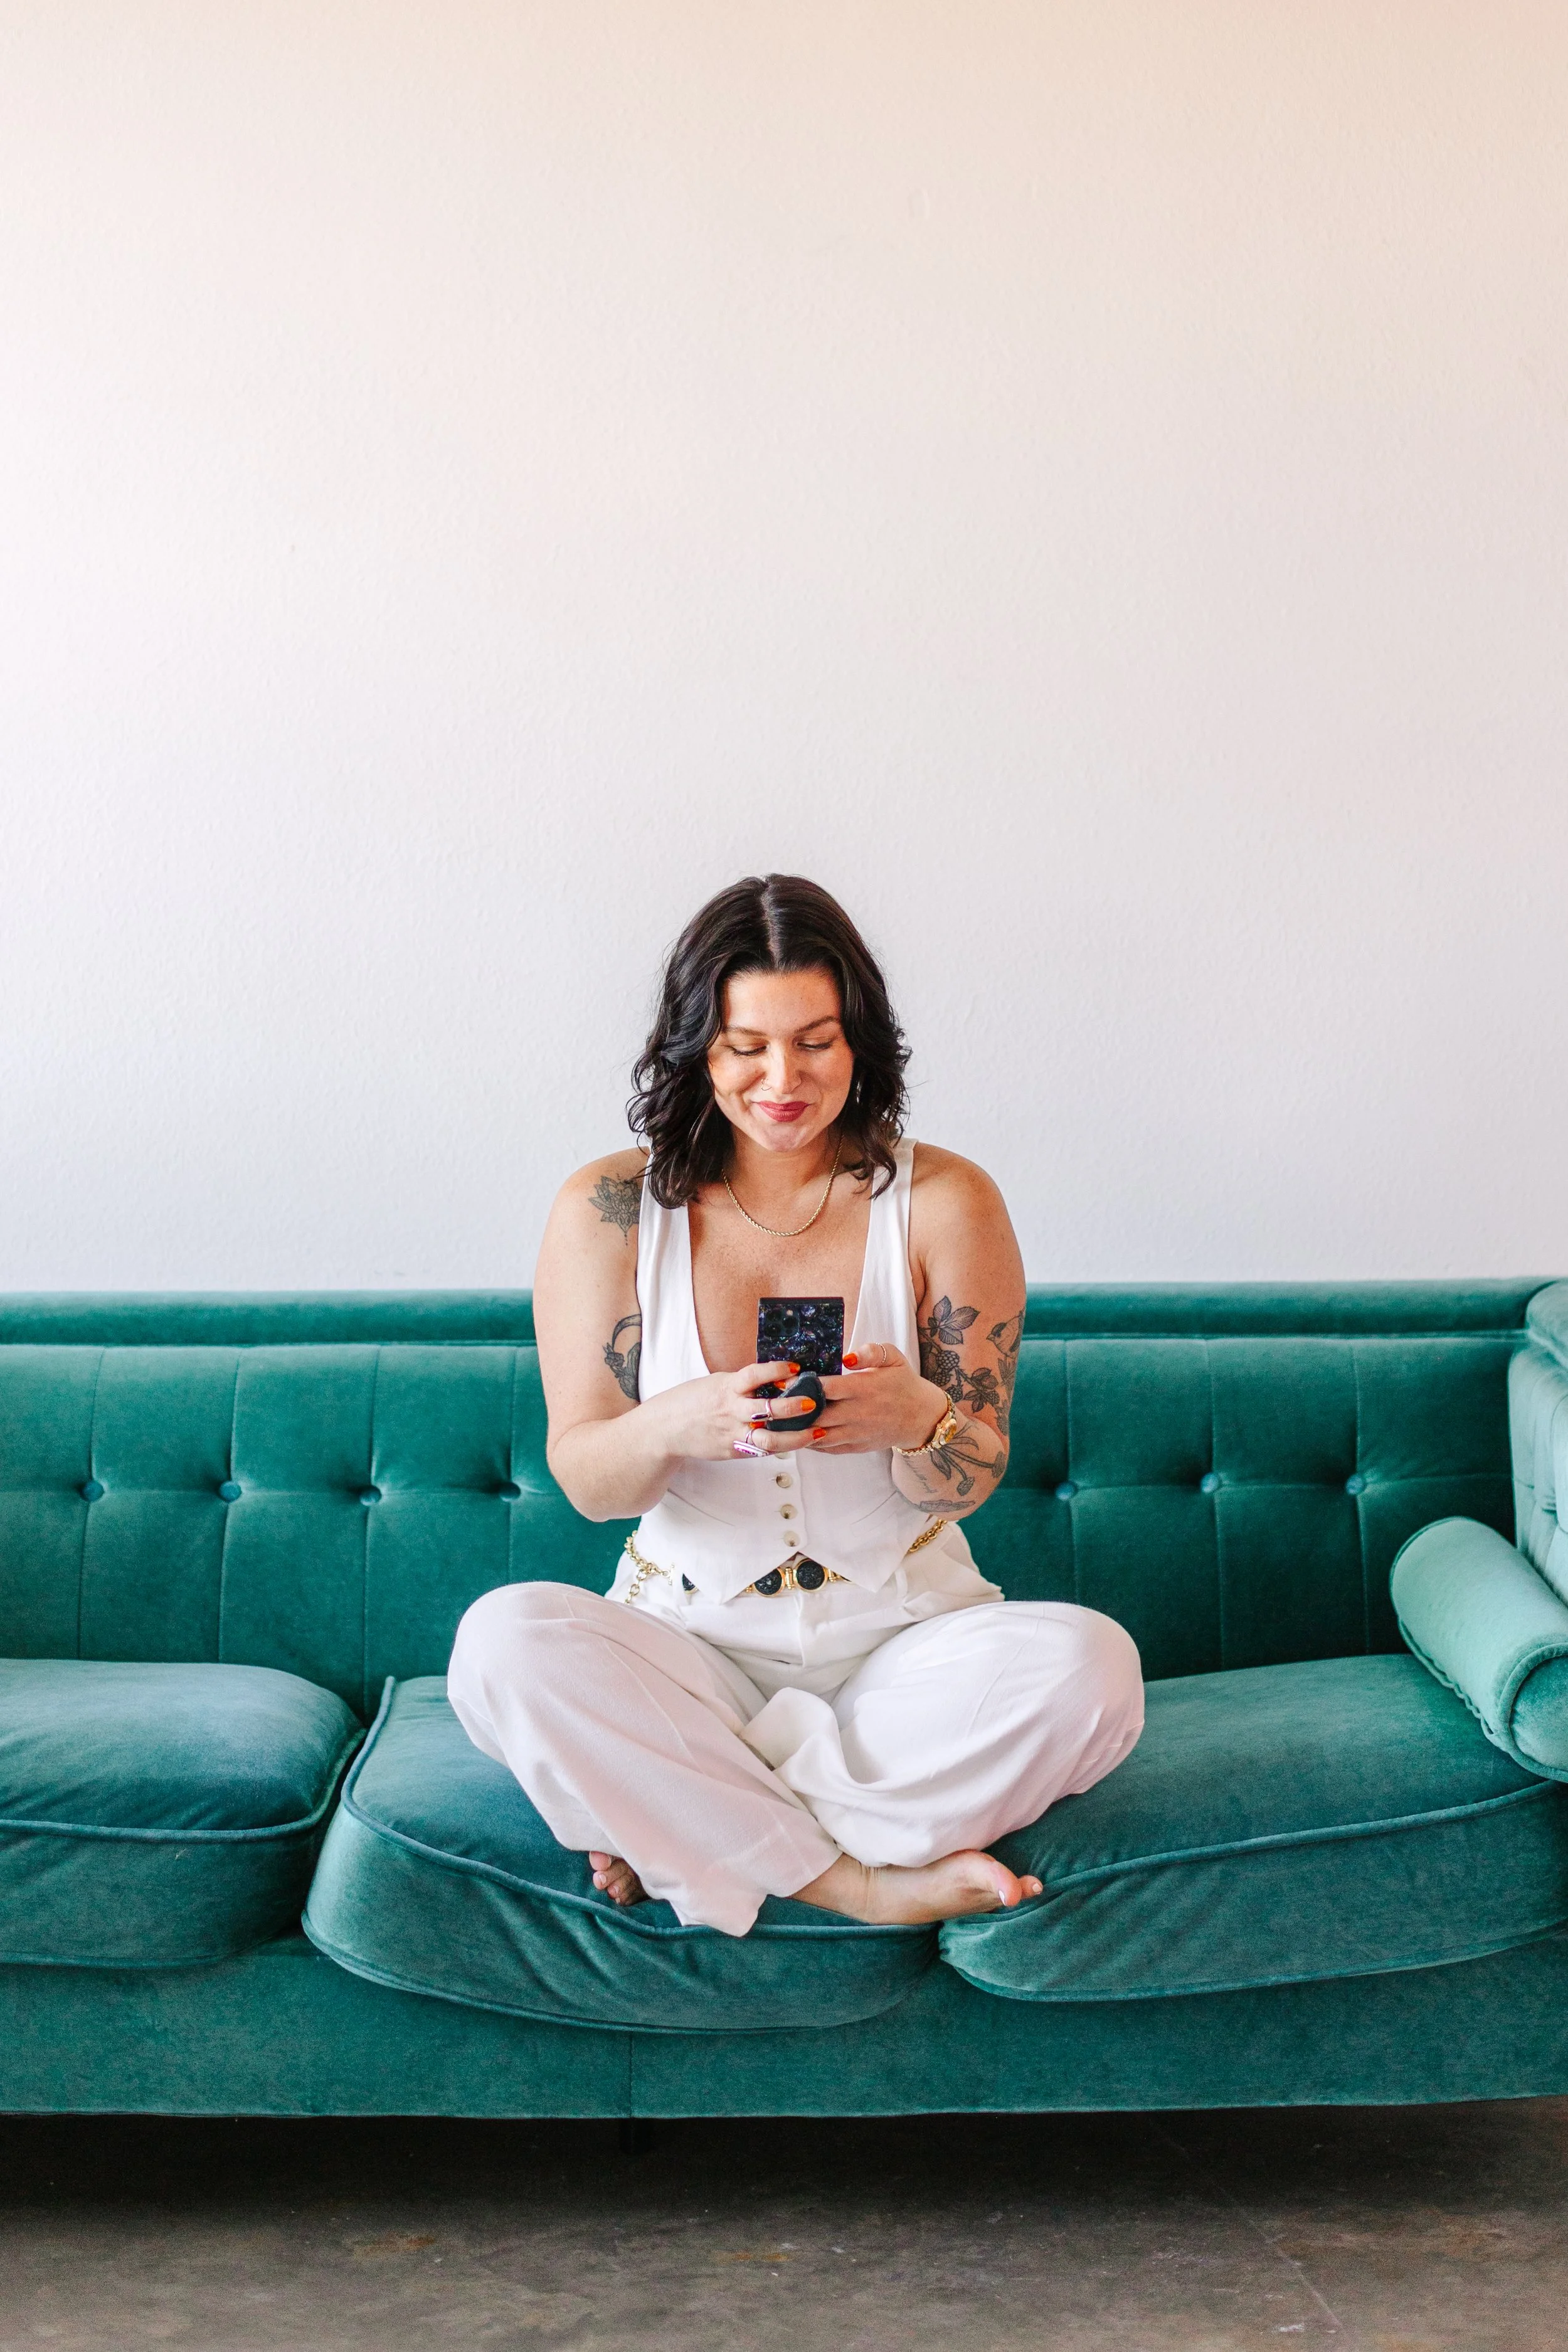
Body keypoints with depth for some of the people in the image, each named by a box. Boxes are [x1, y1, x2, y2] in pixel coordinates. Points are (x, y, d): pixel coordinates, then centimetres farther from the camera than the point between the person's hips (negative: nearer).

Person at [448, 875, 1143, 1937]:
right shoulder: (610, 1209, 0)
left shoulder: (944, 1202, -1)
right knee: (504, 1640, -31)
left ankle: (690, 1827, -19)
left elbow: (971, 1482, -1)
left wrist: (917, 1420, -27)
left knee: (1088, 1665, -30)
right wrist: (678, 1426, -29)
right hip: (690, 1639, 0)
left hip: (903, 1632, 1)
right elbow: (584, 1478, -5)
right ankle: (859, 1883, -23)